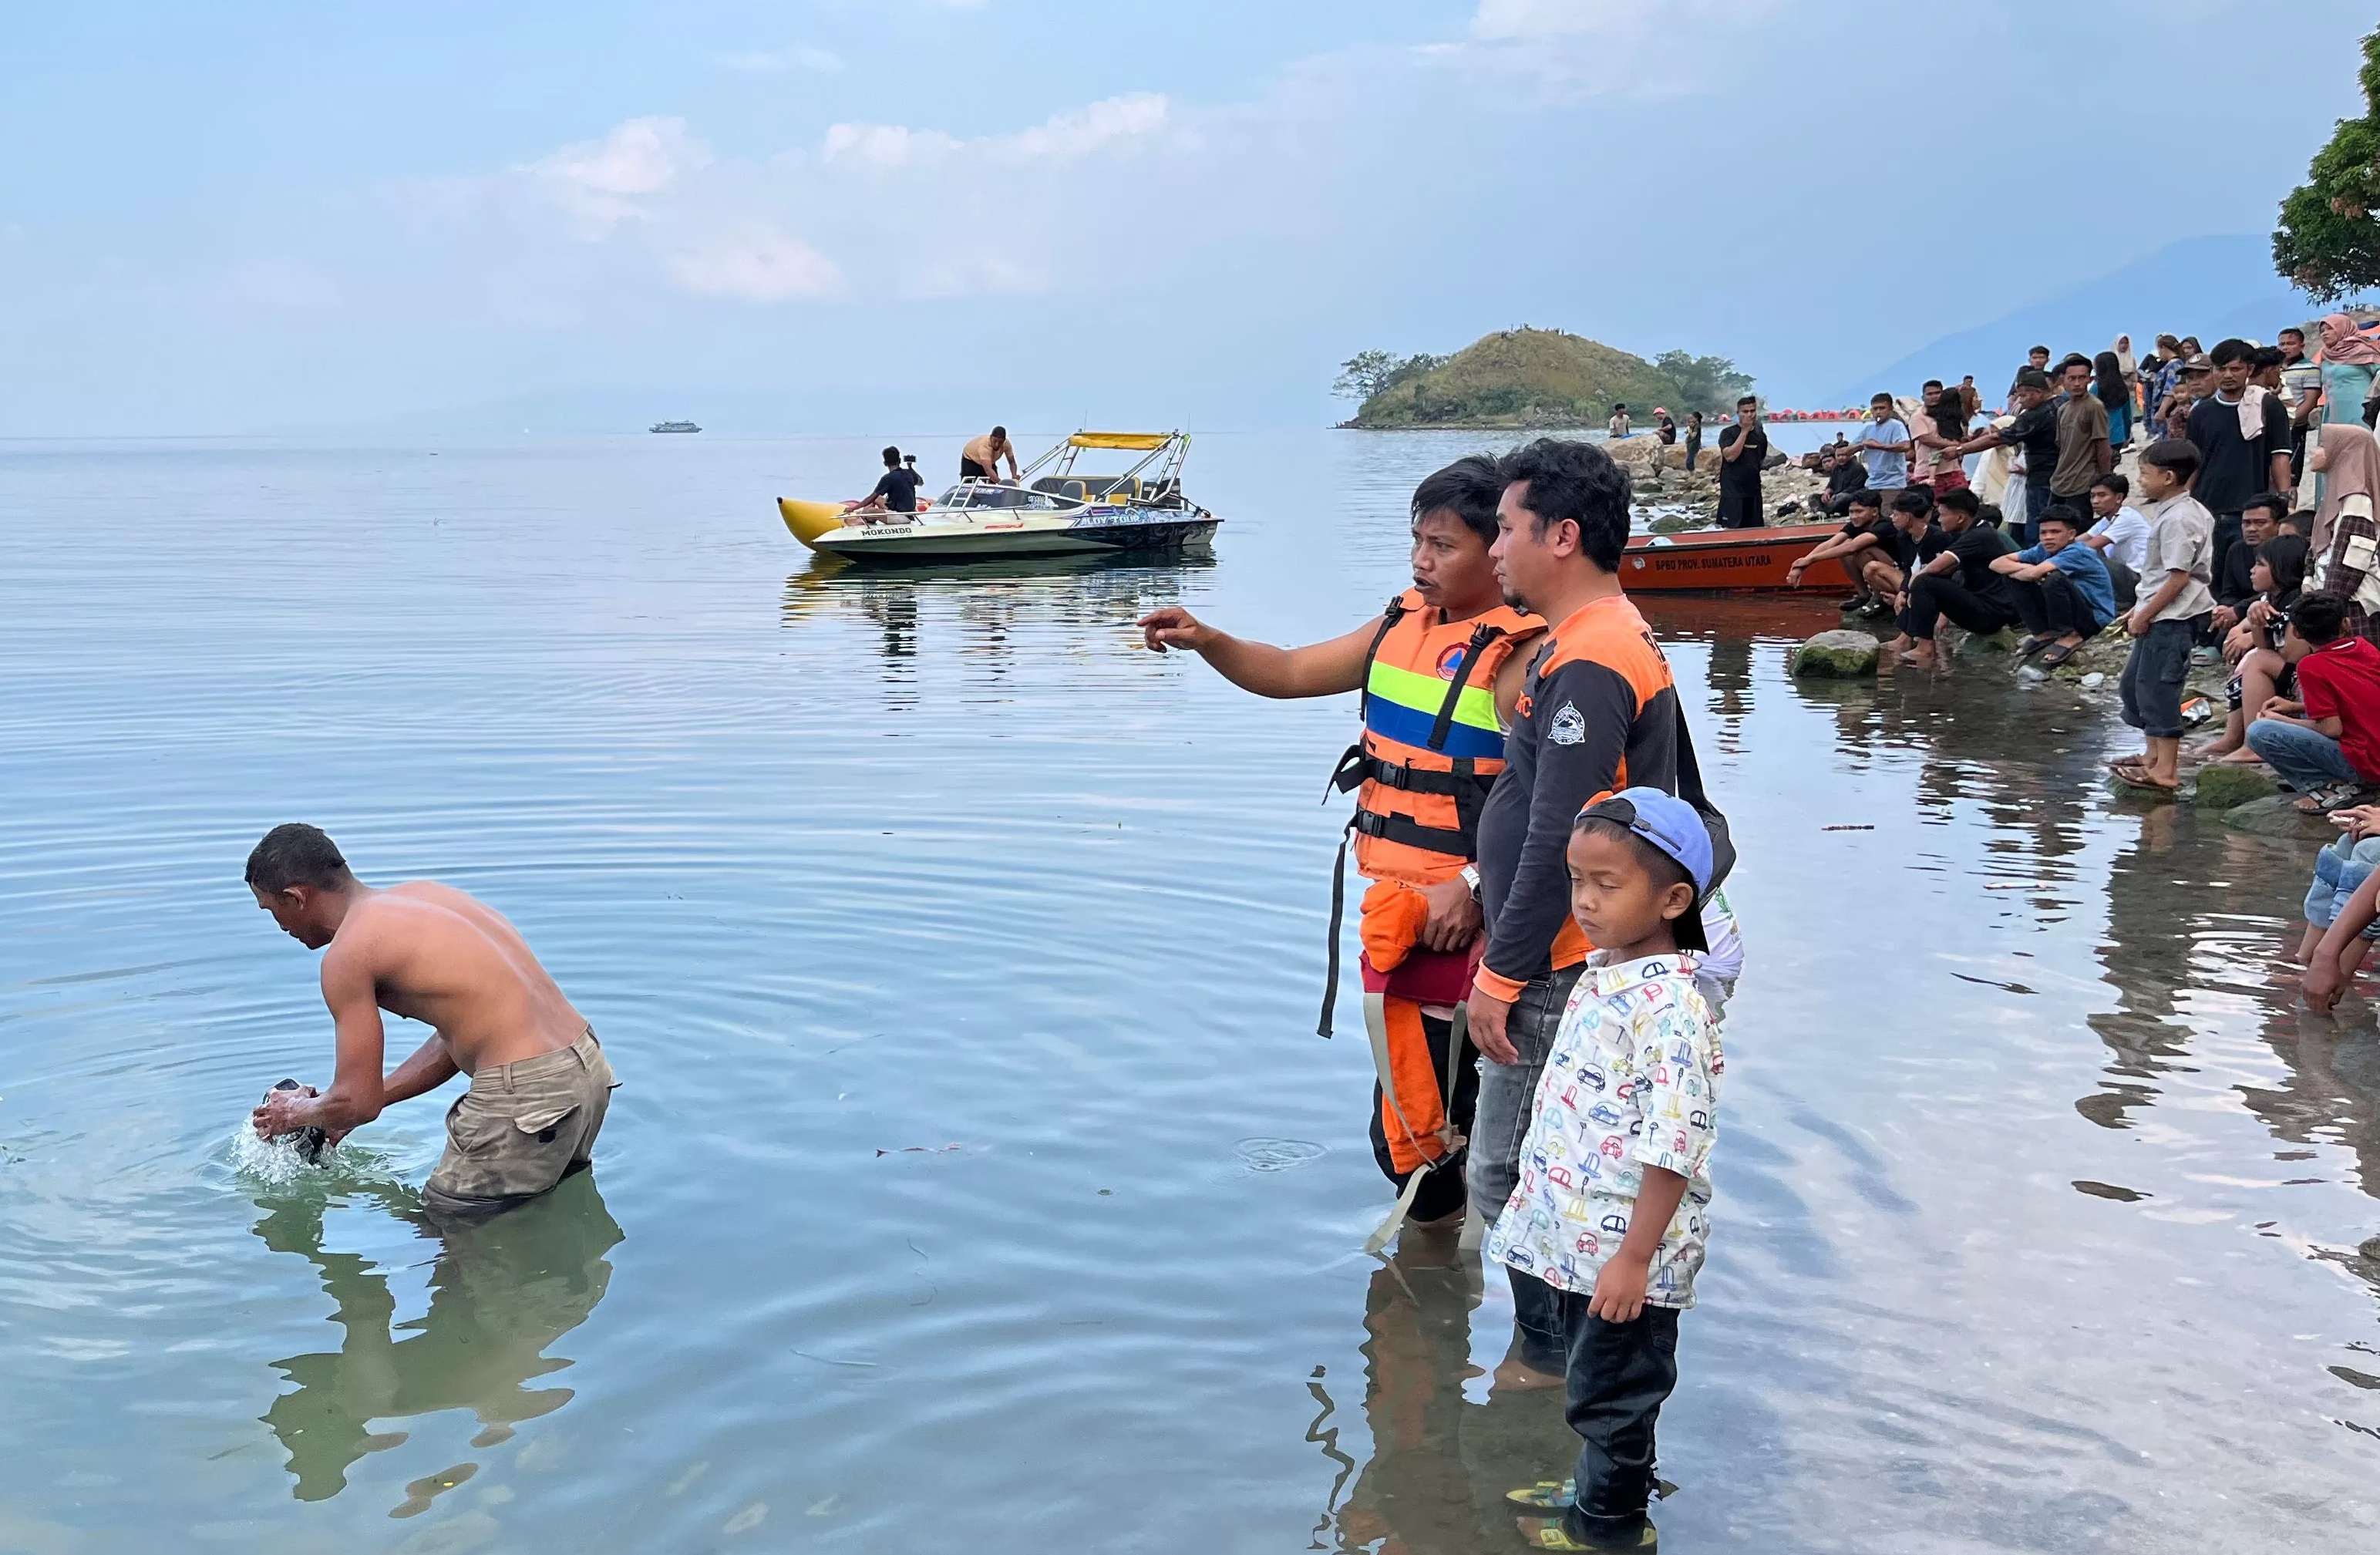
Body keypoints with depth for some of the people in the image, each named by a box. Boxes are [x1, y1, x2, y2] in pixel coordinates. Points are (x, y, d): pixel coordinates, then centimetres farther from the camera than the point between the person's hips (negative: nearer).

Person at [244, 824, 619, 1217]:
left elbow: (358, 1103, -5)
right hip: (588, 1064, 9)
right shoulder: (423, 892, 17)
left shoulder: (348, 952, -8)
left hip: (528, 1090, -9)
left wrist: (298, 1114, 18)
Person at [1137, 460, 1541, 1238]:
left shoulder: (1518, 657, -15)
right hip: (1391, 903, 8)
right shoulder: (1403, 624, 9)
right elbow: (1289, 672, 14)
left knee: (1415, 1124, -5)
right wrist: (1203, 640, -1)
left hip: (1454, 915, -8)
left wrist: (1475, 887, -25)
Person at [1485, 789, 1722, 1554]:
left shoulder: (1670, 1006, -25)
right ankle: (1599, 1489, 42)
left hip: (1624, 1252, -9)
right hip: (1577, 1235, 9)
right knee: (1590, 1382, 24)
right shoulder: (1603, 975, 5)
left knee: (1611, 1392, 9)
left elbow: (1672, 1149, -26)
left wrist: (1634, 1258, -24)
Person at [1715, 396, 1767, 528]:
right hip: (1732, 492, -5)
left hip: (1753, 492, 5)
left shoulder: (1761, 436, 10)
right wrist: (1744, 431, -18)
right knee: (1732, 529, -9)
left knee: (1754, 530, 7)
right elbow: (1730, 456, -21)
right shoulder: (1728, 433, -5)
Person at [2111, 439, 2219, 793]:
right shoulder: (2171, 512, 13)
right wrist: (2140, 610, 19)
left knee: (2157, 685, -7)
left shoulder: (2177, 518, -19)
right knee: (2133, 681, 19)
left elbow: (2178, 578, -22)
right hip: (2159, 615, 11)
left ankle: (2166, 770, -3)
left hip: (2173, 617, -11)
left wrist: (2144, 616, -17)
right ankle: (2154, 753, 32)